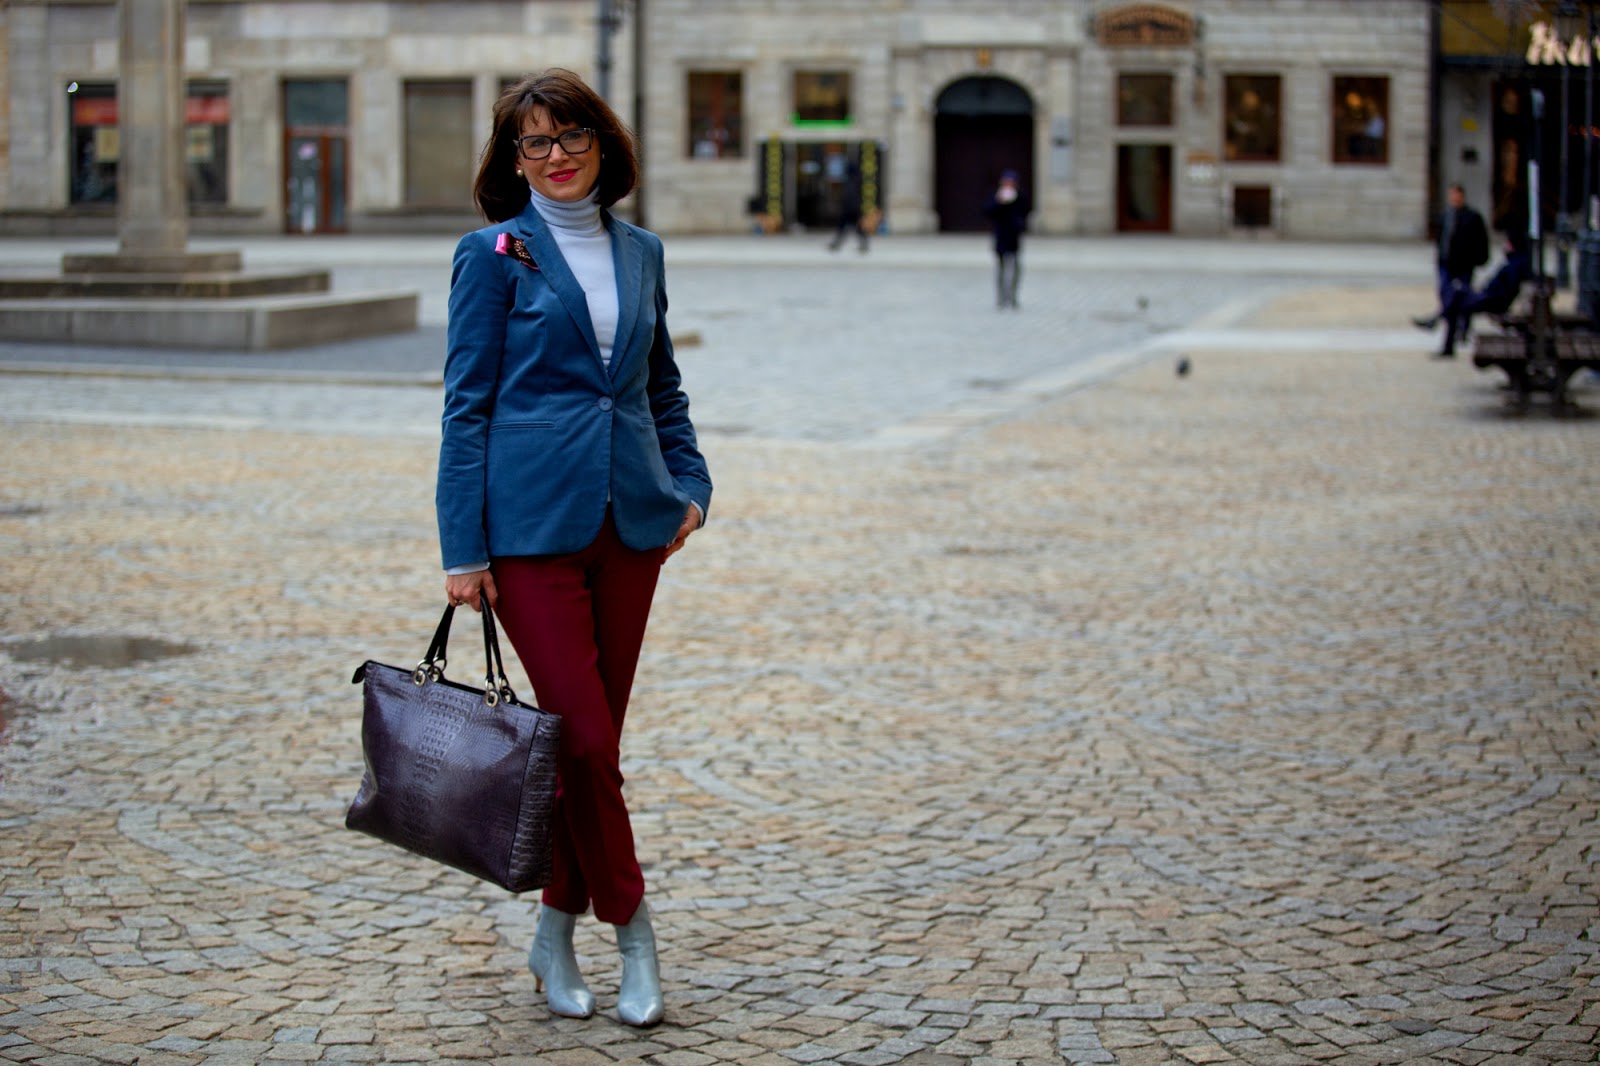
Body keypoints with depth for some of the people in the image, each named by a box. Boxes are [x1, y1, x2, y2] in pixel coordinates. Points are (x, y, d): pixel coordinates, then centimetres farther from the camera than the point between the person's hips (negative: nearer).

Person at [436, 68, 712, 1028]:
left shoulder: (641, 252, 12)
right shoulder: (495, 254, -2)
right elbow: (466, 403, -3)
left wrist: (690, 484, 6)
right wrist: (463, 549, -8)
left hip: (630, 519, 5)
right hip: (533, 523, -5)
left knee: (595, 739, 8)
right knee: (582, 737, -7)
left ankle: (558, 931, 21)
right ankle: (632, 925, 10)